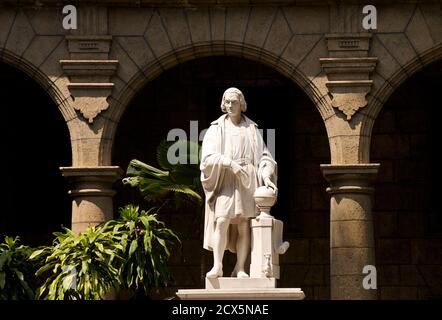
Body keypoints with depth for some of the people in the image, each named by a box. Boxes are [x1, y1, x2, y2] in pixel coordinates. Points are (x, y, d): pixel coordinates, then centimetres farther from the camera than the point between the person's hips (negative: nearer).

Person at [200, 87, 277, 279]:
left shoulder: (251, 129, 14)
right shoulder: (216, 129, 9)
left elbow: (263, 156, 10)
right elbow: (208, 157, -3)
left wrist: (266, 177, -6)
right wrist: (230, 163, -18)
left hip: (247, 183, 2)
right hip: (225, 181, -2)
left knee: (244, 225, -4)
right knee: (221, 221, -19)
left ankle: (240, 268, -2)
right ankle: (217, 266, -20)